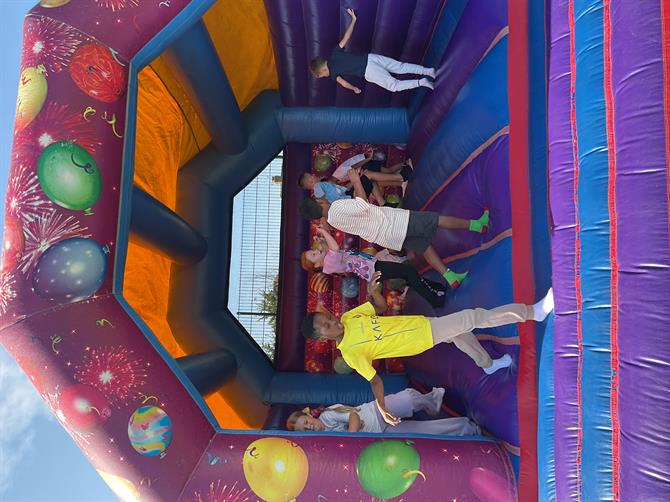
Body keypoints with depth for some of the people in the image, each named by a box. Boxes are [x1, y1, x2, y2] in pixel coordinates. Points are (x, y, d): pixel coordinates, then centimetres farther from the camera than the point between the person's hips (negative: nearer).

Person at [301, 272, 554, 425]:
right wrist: (382, 408, -21)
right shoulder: (351, 352, -20)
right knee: (475, 317, -10)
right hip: (425, 338, -6)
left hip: (422, 323, 6)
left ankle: (488, 364, 52)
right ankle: (532, 311, 3)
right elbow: (374, 380, -13)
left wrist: (373, 290, -14)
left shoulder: (348, 317, -4)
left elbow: (381, 307, 5)